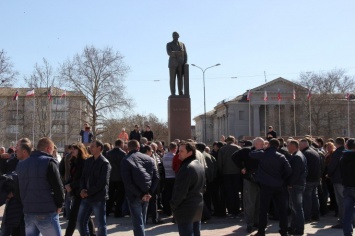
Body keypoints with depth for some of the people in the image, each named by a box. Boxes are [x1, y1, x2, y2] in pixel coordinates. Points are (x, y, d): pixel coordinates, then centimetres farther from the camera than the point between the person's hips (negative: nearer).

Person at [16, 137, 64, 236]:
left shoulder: (21, 164, 13)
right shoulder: (49, 162, -10)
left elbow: (20, 187, 18)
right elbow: (58, 187, -14)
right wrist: (59, 205, -1)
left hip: (27, 212, 7)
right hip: (46, 213, -7)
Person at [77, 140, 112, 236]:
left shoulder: (105, 163, -10)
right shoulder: (88, 161, 11)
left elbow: (102, 182, -17)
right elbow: (83, 177, 12)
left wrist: (88, 192, -15)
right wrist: (82, 189, -7)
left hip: (99, 198, -7)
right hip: (86, 197, 7)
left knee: (101, 225, 3)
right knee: (80, 222, 11)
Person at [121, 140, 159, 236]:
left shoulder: (126, 161, -8)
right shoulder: (149, 159, 5)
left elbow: (127, 182, -18)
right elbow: (156, 177, -1)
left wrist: (140, 194, -14)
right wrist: (149, 192, -5)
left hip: (134, 195, -4)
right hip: (146, 194, 5)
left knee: (137, 222, 0)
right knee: (141, 220, 21)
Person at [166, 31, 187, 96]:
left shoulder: (182, 44, 16)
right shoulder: (169, 44, 7)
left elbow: (185, 54, 10)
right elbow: (169, 53, -11)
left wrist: (184, 63, -2)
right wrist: (179, 52, -20)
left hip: (180, 64, 2)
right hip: (173, 64, -2)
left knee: (180, 78, -2)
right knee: (172, 79, -6)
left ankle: (180, 93, -2)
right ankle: (173, 93, -7)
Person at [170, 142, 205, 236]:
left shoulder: (187, 168, -21)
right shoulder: (200, 165, 11)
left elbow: (180, 191, -22)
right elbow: (203, 186, 19)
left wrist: (173, 205, -10)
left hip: (186, 208, -9)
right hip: (198, 206, 9)